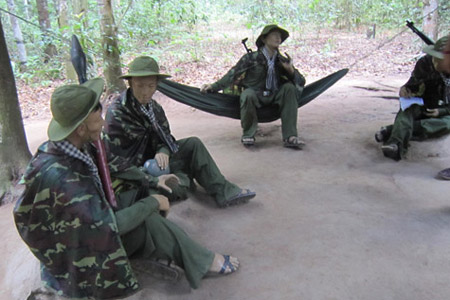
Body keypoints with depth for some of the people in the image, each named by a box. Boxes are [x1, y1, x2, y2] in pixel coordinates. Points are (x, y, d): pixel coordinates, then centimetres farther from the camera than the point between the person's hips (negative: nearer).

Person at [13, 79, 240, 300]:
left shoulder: (78, 147, -12)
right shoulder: (58, 175, -36)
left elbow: (111, 169, 8)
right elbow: (107, 224, -31)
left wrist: (153, 181, 2)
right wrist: (152, 203, -20)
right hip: (75, 248, -8)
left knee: (143, 194, -4)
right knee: (148, 222, -20)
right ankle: (202, 262, -1)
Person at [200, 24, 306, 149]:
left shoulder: (282, 61, 6)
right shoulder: (251, 58, -5)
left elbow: (301, 82, 6)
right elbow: (233, 74, -1)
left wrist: (291, 70, -13)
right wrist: (213, 86, -6)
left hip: (274, 98, 4)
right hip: (255, 97, -4)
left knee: (289, 87, -21)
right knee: (247, 94, -35)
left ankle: (290, 137, -24)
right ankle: (248, 135, -13)